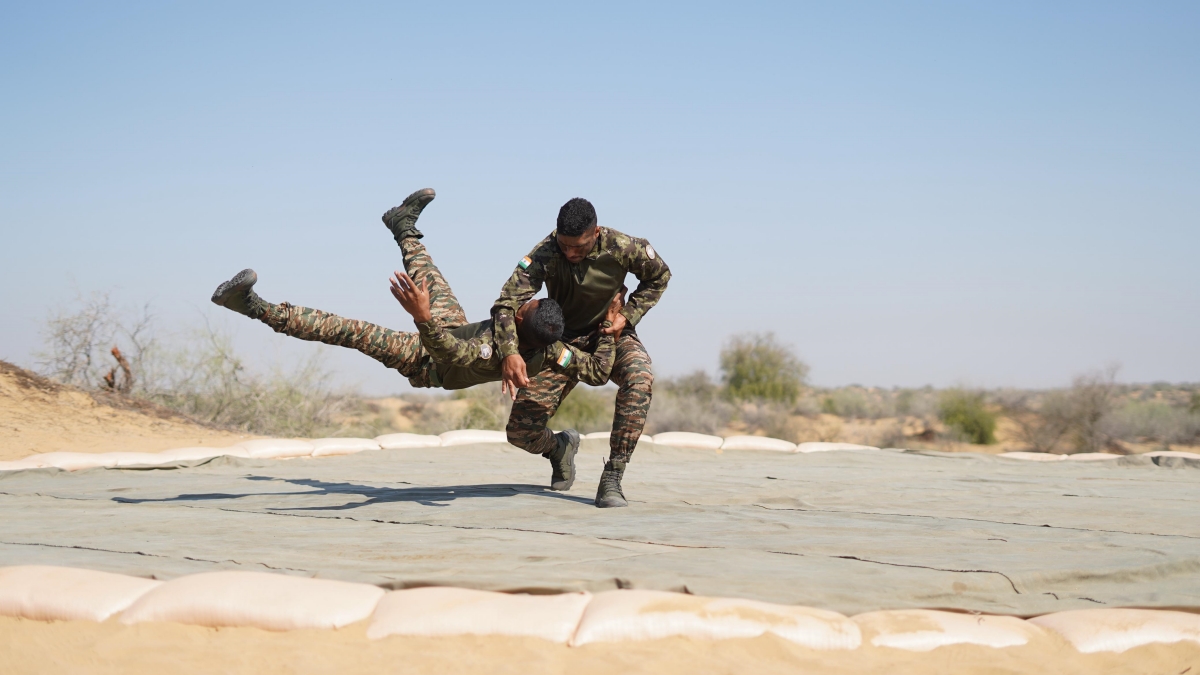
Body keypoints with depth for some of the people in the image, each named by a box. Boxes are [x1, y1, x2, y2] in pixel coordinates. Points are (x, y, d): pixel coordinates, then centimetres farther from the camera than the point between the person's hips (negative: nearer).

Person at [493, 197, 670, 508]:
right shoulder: (545, 255, -27)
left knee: (639, 377, -37)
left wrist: (628, 316, -14)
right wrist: (509, 352, -51)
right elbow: (507, 303, -33)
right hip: (563, 339, 0)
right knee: (520, 432, -10)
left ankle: (611, 481, -32)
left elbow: (659, 275, -2)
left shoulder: (621, 248, -23)